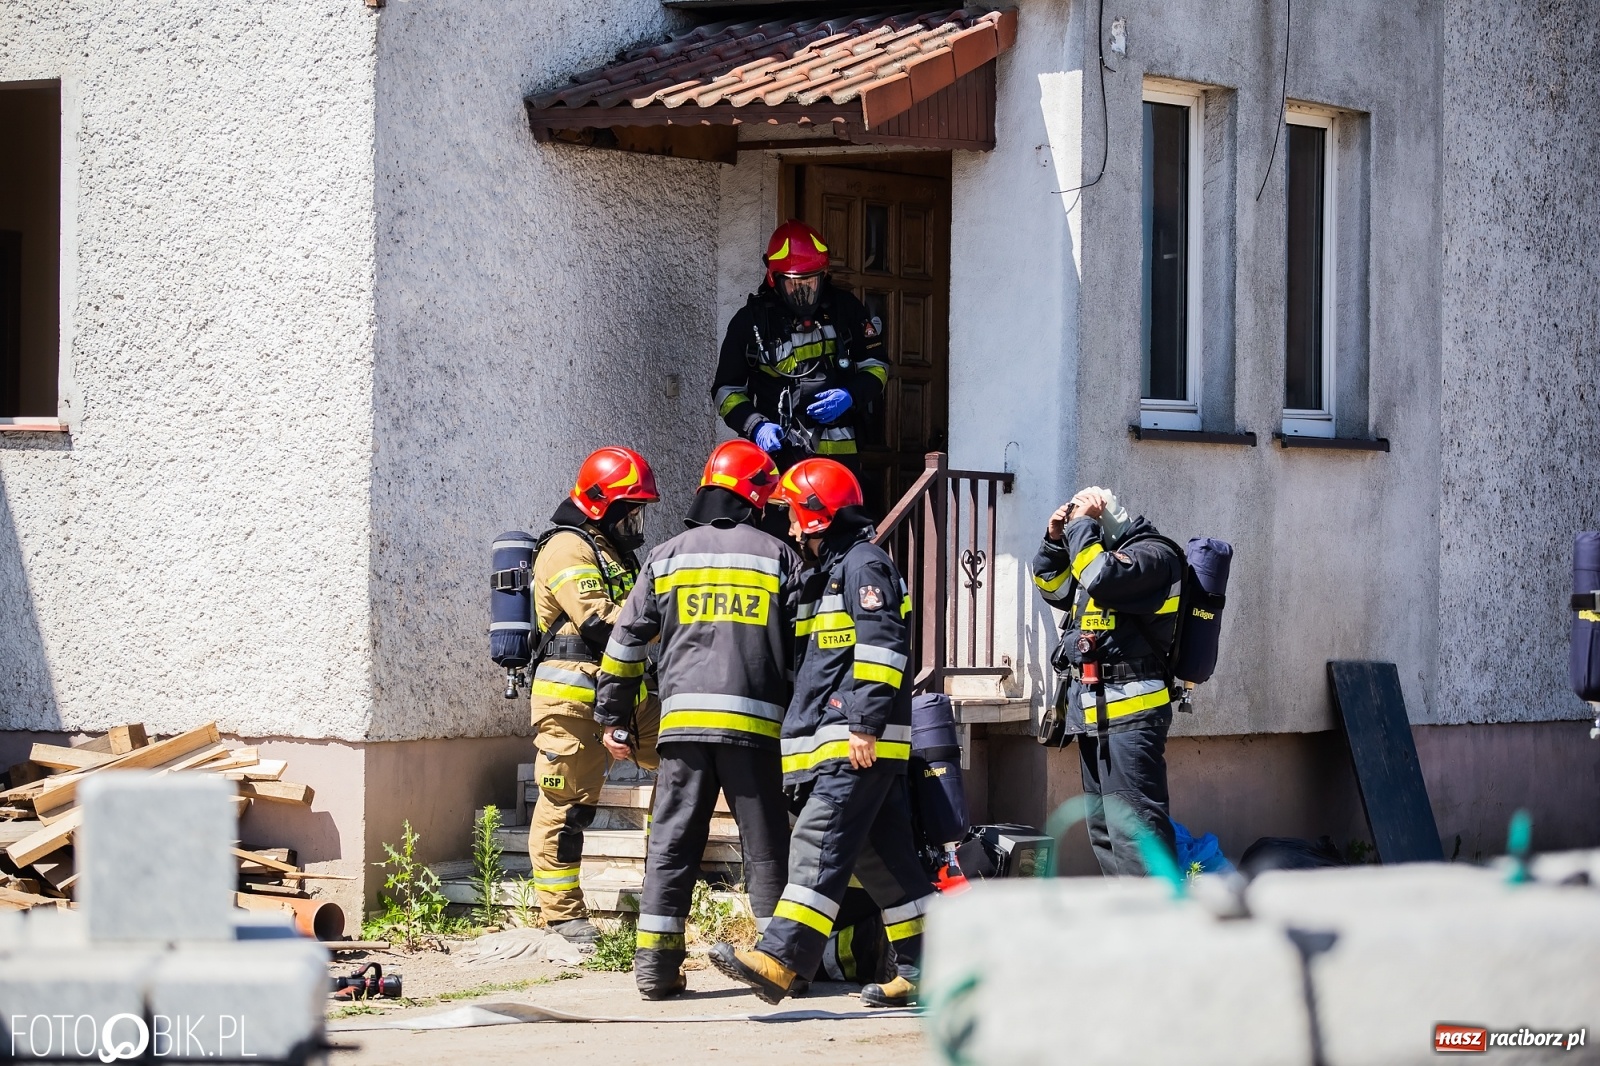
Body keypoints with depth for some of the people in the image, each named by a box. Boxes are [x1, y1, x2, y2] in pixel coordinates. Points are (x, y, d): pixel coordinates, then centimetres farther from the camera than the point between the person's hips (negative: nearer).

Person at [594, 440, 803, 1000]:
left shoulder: (667, 556, 12)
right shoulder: (778, 557, 7)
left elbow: (627, 640, 12)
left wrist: (612, 716, 18)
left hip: (682, 719, 2)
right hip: (754, 722, -2)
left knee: (671, 842, 5)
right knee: (766, 847, 5)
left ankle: (655, 964, 2)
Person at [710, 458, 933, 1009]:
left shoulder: (864, 564, -8)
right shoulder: (828, 572, 24)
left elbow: (881, 646, -19)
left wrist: (865, 725, -23)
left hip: (860, 743, -10)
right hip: (831, 741, 10)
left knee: (820, 844, -18)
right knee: (883, 855, 11)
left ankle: (779, 961, -27)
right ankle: (925, 966, 14)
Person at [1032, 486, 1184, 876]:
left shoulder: (1153, 553, -9)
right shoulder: (1101, 551, 20)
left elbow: (1102, 577, -26)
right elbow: (1053, 587, 29)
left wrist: (1081, 524, -13)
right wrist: (1055, 540, 13)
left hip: (1129, 709, -10)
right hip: (1094, 708, 10)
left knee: (1133, 826, -17)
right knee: (1103, 826, 14)